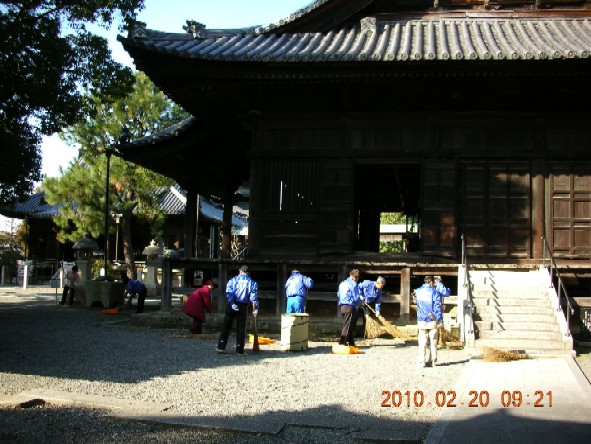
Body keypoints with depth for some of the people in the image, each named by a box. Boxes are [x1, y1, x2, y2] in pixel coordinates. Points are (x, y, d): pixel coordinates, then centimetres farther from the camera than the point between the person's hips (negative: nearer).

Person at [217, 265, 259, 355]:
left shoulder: (233, 280, 6)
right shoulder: (252, 282, 6)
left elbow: (229, 292, -9)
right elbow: (253, 296, -4)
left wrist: (232, 303, -14)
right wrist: (255, 309, -5)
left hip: (232, 305, 0)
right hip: (243, 307, 0)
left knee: (226, 326, 7)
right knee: (241, 328, 5)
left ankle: (221, 347, 6)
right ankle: (239, 350, 5)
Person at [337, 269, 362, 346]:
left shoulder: (342, 283, 16)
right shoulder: (353, 284, -9)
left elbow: (338, 295, 22)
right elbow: (356, 298, -13)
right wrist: (361, 301, 8)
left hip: (343, 307, 9)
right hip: (350, 307, -9)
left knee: (348, 326, 14)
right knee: (348, 326, -8)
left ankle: (351, 343, 18)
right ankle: (342, 343, -12)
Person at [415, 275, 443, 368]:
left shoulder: (418, 291, 7)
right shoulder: (435, 292, -6)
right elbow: (437, 307, -10)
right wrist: (439, 319, -4)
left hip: (421, 321, 3)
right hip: (432, 321, -3)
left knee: (422, 342, 3)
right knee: (433, 342, 7)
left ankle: (422, 361, -1)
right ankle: (434, 361, 10)